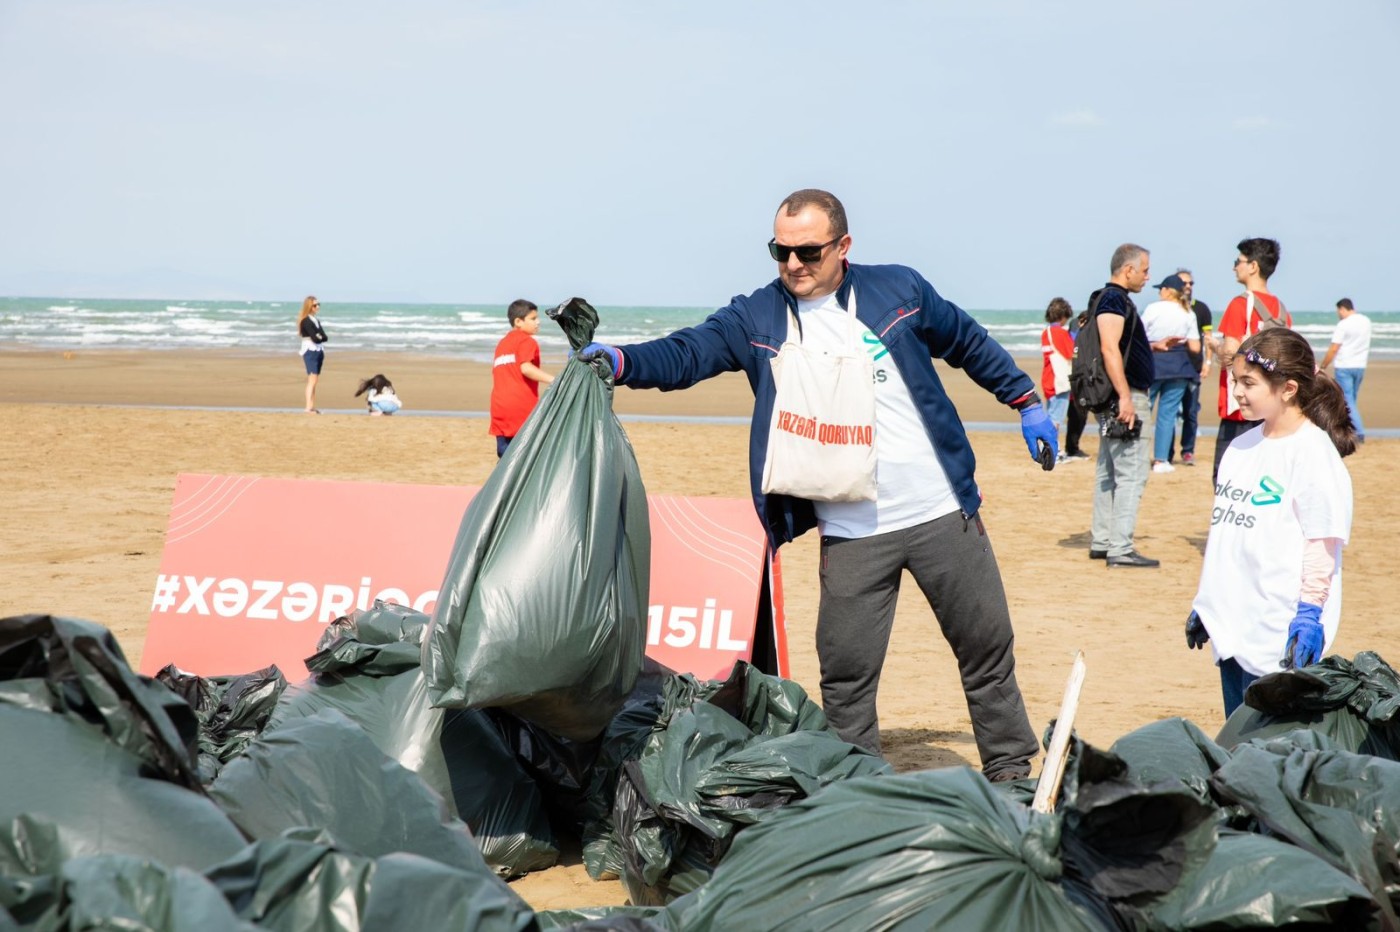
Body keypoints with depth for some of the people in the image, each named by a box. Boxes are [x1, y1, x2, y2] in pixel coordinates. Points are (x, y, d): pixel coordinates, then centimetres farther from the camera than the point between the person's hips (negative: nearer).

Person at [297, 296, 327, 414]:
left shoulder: (316, 320, 17)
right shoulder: (306, 321, -10)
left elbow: (325, 337, 8)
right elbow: (315, 338, -18)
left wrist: (320, 337, -10)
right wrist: (321, 338, 0)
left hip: (319, 351, 8)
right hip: (310, 351, -8)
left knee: (314, 381, 6)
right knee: (312, 380, -15)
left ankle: (312, 407, 6)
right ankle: (308, 407, -20)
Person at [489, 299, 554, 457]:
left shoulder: (502, 343, 22)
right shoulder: (526, 341, -3)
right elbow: (526, 368, -19)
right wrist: (553, 380, -24)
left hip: (500, 408, 7)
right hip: (523, 408, -7)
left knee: (506, 458, 7)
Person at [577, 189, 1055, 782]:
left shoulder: (900, 290, 1)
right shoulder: (757, 318, 0)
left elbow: (969, 343, 15)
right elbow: (686, 353, -9)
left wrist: (1025, 402, 17)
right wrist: (620, 362, -27)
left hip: (942, 515, 0)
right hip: (851, 536, 0)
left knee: (987, 643, 10)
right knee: (845, 669, 0)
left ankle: (1011, 771, 27)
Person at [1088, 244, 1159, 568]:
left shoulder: (1113, 299, 18)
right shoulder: (1114, 299, -13)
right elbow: (1109, 349, -24)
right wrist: (1125, 397, -28)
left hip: (1118, 398, 11)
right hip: (1124, 398, -11)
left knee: (1109, 473, 14)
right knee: (1132, 473, -11)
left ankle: (1101, 542, 19)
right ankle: (1120, 548, -12)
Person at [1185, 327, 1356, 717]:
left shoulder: (1314, 452, -11)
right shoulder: (1241, 446, 13)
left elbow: (1323, 543, -14)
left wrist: (1309, 615, -18)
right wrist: (1202, 601, 21)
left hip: (1280, 636, -8)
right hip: (1231, 626, 8)